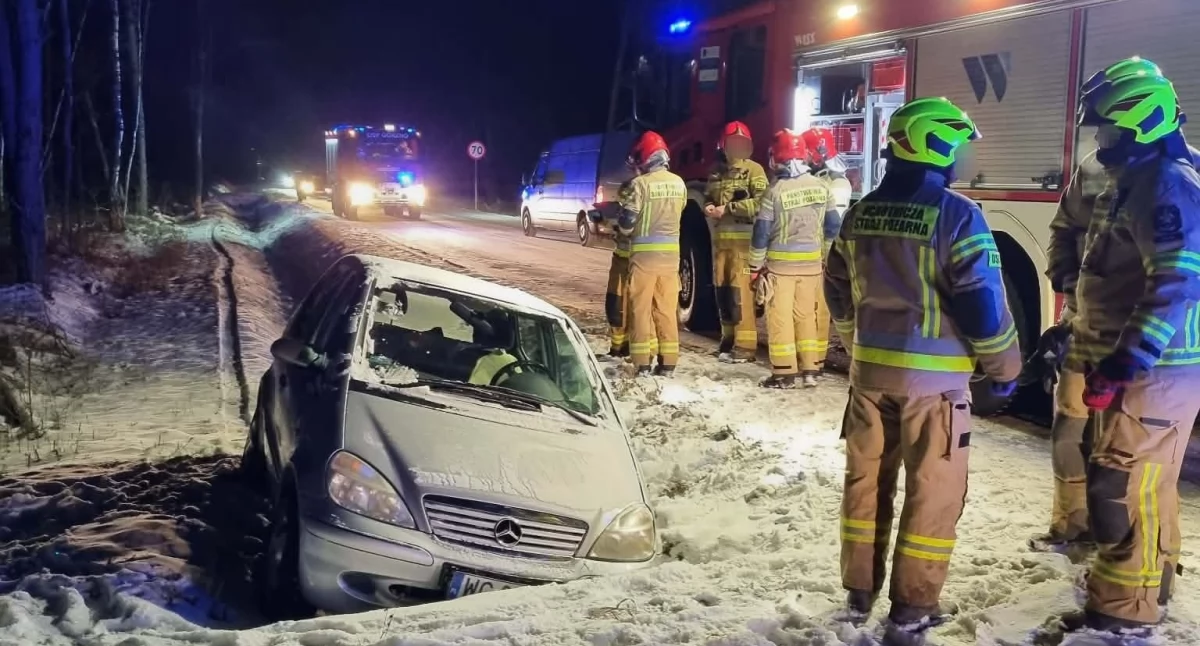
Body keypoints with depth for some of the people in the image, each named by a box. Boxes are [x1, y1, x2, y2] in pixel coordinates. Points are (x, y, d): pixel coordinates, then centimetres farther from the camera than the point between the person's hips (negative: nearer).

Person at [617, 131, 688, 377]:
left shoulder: (640, 184, -13)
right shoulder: (679, 183, 4)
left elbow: (626, 223, -12)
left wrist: (622, 228, 10)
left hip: (645, 253, -5)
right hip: (671, 252, 5)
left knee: (641, 308, 2)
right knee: (667, 309, 10)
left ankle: (642, 363, 1)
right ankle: (667, 362, 12)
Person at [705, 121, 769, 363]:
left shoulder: (753, 170, -2)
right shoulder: (717, 172, 17)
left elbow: (760, 202, -14)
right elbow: (708, 197, 29)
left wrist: (728, 209, -15)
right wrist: (708, 207, 4)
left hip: (743, 239, -6)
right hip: (721, 238, 6)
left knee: (740, 290, -11)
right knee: (723, 290, 7)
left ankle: (745, 344, -9)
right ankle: (728, 339, 18)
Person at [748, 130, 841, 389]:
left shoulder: (775, 190, -13)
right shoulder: (821, 187, 0)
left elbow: (761, 232, -10)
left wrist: (755, 266, -1)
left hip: (780, 263, -4)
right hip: (812, 263, 4)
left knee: (780, 317, 2)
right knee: (806, 315, 14)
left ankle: (784, 373, 3)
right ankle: (811, 370, 16)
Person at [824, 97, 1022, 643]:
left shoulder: (861, 213, 5)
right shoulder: (956, 214, -15)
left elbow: (838, 289, 15)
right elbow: (982, 302, -15)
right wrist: (1004, 366, -1)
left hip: (870, 367, 6)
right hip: (932, 374, -6)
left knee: (866, 477, 15)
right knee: (932, 491, 5)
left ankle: (859, 591, 25)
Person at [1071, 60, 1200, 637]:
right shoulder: (1143, 180, 15)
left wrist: (1122, 364, -29)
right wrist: (1080, 335, 26)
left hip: (1154, 369, -11)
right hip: (1146, 363, 11)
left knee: (1122, 485, -6)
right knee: (1148, 483, 21)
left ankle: (1123, 611, 3)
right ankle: (1148, 583, 36)